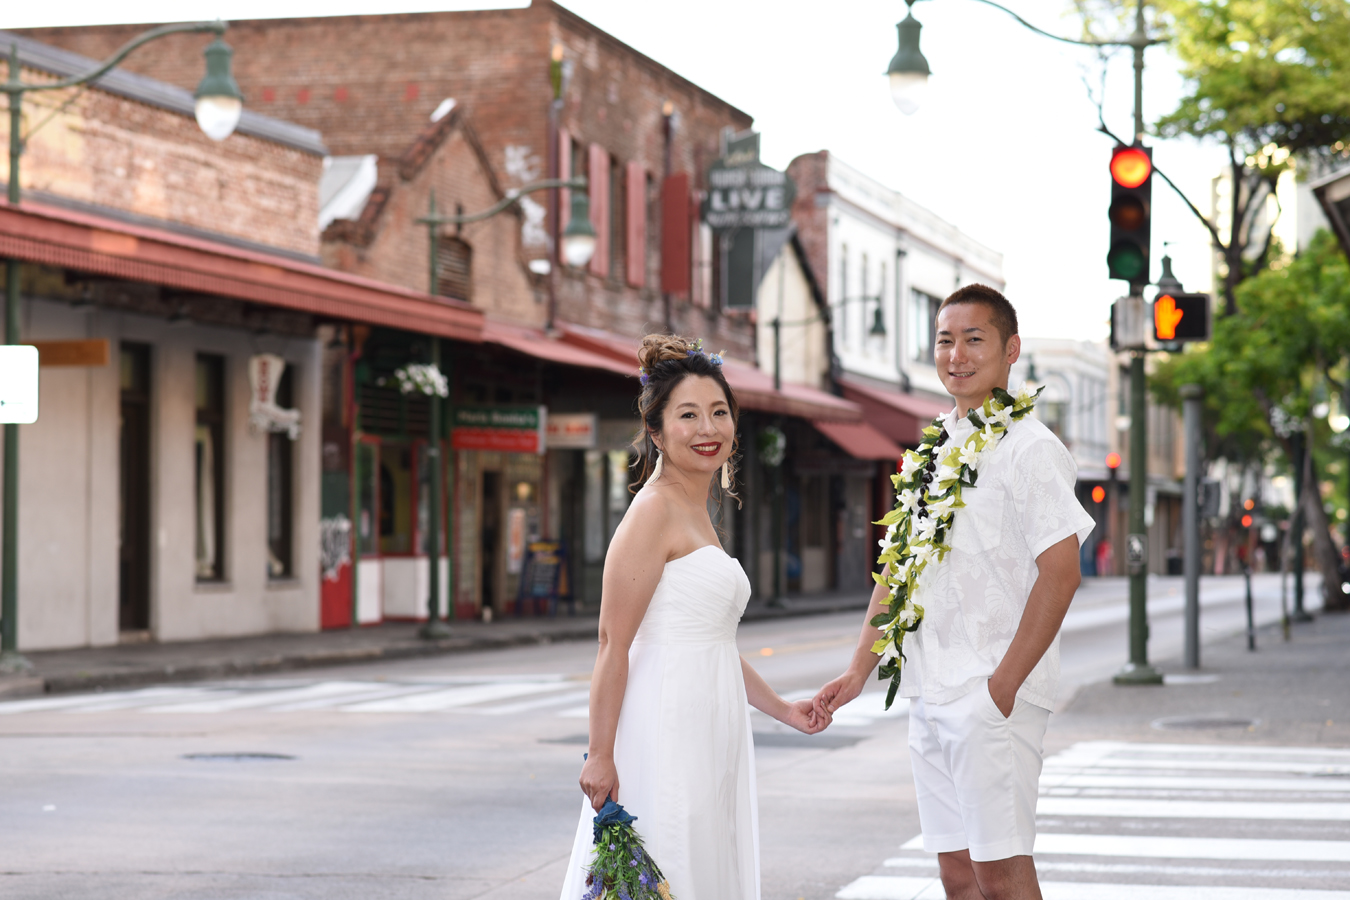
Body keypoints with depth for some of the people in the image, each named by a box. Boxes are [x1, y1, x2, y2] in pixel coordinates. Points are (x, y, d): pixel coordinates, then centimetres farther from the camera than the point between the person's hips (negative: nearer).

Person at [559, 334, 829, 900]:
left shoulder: (696, 514, 17)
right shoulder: (654, 511, -11)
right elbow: (613, 644, -16)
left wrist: (782, 710, 19)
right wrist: (600, 755, -19)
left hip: (709, 736, 10)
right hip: (665, 728, -9)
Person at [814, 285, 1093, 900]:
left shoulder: (1028, 449, -8)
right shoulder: (931, 451, 16)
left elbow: (1060, 573, -15)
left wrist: (1003, 686, -17)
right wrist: (859, 671, 12)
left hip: (994, 695, -7)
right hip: (928, 694, 7)